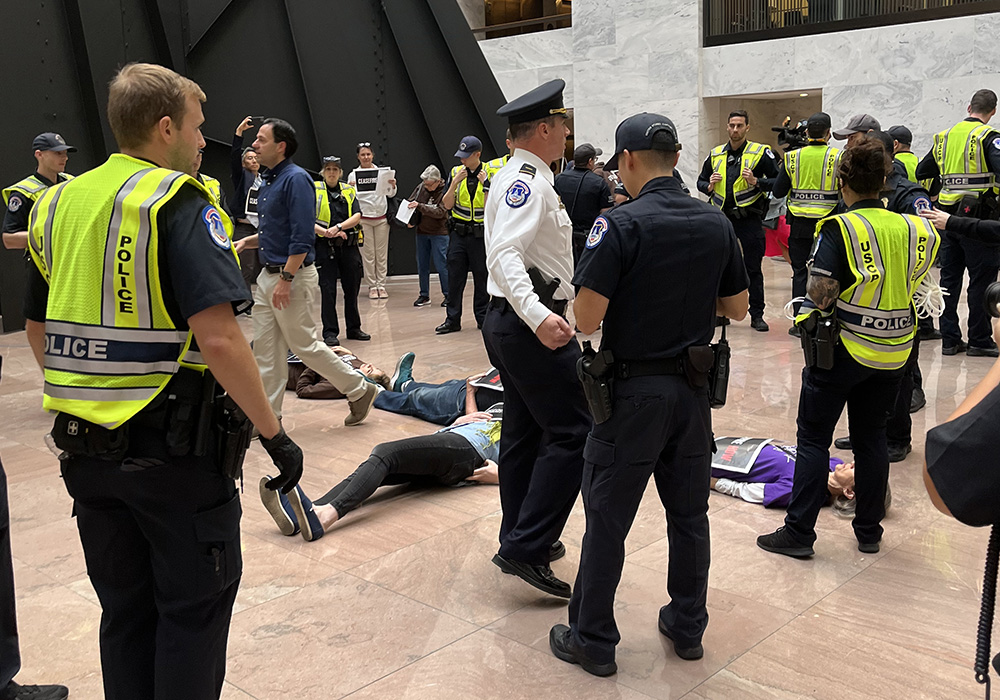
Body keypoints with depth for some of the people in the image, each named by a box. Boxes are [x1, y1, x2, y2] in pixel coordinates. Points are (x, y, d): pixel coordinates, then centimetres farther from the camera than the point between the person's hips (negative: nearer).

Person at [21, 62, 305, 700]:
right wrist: (274, 433, -16)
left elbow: (37, 329, 15)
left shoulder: (57, 205, 8)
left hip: (86, 449, 7)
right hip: (174, 448, -7)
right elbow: (218, 338, -25)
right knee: (194, 609, 11)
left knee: (125, 611, 20)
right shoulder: (178, 203, -14)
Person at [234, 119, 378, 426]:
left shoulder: (296, 179, -15)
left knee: (305, 344, -1)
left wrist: (286, 279, -24)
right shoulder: (267, 182, 15)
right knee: (265, 348, 9)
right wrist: (245, 242, 9)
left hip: (293, 277, -9)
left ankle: (359, 390, 15)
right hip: (267, 276, 9)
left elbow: (303, 236, -21)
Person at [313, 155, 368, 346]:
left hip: (349, 246, 3)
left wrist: (338, 227, -18)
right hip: (325, 246, -3)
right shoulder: (314, 191, 2)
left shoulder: (349, 191, 12)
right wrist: (326, 232, -21)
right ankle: (330, 332, 5)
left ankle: (354, 328, 22)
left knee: (352, 288, 9)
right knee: (328, 291, -2)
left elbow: (357, 216, -2)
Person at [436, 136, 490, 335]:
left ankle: (482, 317, 17)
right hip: (458, 233, 2)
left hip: (480, 234, -2)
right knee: (454, 277, 4)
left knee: (482, 277, 5)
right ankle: (453, 320, 11)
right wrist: (455, 182, -11)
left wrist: (485, 183, -18)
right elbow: (447, 205, 0)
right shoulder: (456, 172, 4)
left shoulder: (489, 173, -3)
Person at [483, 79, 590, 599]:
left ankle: (519, 540, 26)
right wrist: (537, 315, -41)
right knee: (572, 433, -8)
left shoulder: (514, 177, 17)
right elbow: (506, 255, -29)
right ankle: (526, 549, -8)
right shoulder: (527, 181, -16)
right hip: (529, 323, -11)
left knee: (524, 431, 15)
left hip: (510, 319, 11)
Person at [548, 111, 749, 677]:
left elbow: (587, 318, -20)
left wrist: (628, 293, 0)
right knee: (689, 511, 18)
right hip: (694, 386, 6)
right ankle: (688, 627, 31)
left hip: (634, 389, -5)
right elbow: (737, 306, 10)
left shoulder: (621, 225, -17)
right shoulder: (717, 223, 1)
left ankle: (593, 641, 18)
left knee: (608, 518, 6)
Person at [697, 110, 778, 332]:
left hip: (749, 219, -3)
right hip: (722, 218, 3)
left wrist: (756, 182, -18)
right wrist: (709, 186, -3)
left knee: (753, 269, 1)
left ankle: (757, 315, 9)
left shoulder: (760, 152, -1)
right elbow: (701, 181, 19)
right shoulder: (715, 155, 10)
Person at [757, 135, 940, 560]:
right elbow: (915, 280, 11)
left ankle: (799, 533, 9)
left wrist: (822, 308, -2)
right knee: (871, 438, 16)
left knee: (813, 438, 5)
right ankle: (869, 531, 25)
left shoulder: (840, 228, -16)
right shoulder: (909, 227, 0)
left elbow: (820, 293, -22)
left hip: (843, 349, -5)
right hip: (893, 352, 5)